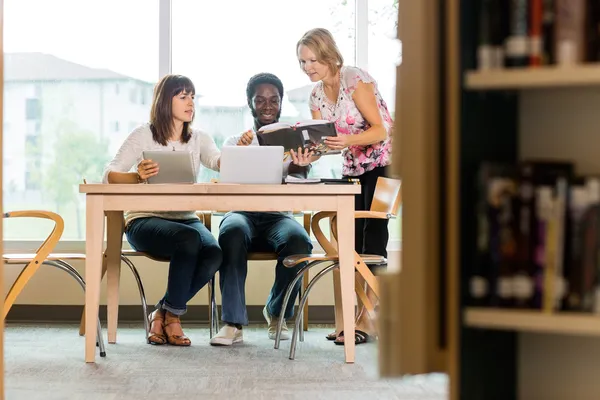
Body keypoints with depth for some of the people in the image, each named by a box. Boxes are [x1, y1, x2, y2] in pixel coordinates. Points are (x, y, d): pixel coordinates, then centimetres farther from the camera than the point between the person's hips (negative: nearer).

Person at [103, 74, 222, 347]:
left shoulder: (199, 139, 14)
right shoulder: (143, 135, 2)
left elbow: (221, 163, -7)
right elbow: (110, 175, -7)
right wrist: (137, 176, -29)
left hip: (186, 219, 4)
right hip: (144, 220, -4)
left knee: (213, 254, -28)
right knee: (189, 239, -35)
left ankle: (162, 313, -8)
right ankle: (172, 317, -16)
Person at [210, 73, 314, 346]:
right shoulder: (234, 142, 18)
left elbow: (296, 179, -5)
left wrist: (298, 167, -31)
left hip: (278, 217, 0)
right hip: (242, 214, 0)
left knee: (299, 241, -34)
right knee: (232, 232, -37)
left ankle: (277, 312, -7)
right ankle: (233, 323, -33)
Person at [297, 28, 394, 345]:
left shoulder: (355, 80, -17)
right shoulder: (316, 96, 4)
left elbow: (380, 129, -21)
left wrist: (347, 140, -37)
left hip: (383, 163, -7)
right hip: (353, 168, 7)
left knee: (372, 237, -11)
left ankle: (367, 319, -9)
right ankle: (350, 317, 7)